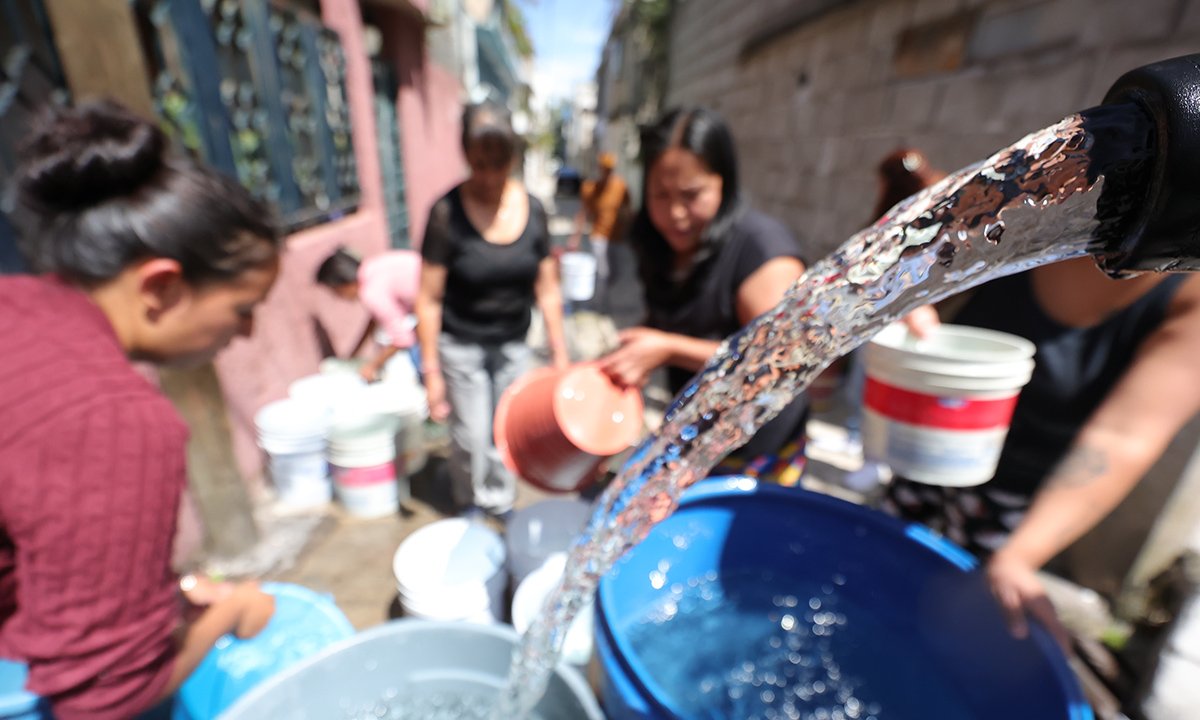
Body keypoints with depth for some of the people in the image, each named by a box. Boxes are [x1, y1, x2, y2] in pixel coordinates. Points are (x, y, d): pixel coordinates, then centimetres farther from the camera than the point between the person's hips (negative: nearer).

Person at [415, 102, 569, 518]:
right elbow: (429, 299, -13)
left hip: (513, 344, 3)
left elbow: (547, 290, -1)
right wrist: (431, 371, -12)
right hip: (461, 346, -2)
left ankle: (501, 503, 39)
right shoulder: (447, 213, -15)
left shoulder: (532, 209, -6)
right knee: (472, 439, 7)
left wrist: (559, 354, 0)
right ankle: (471, 505, 37)